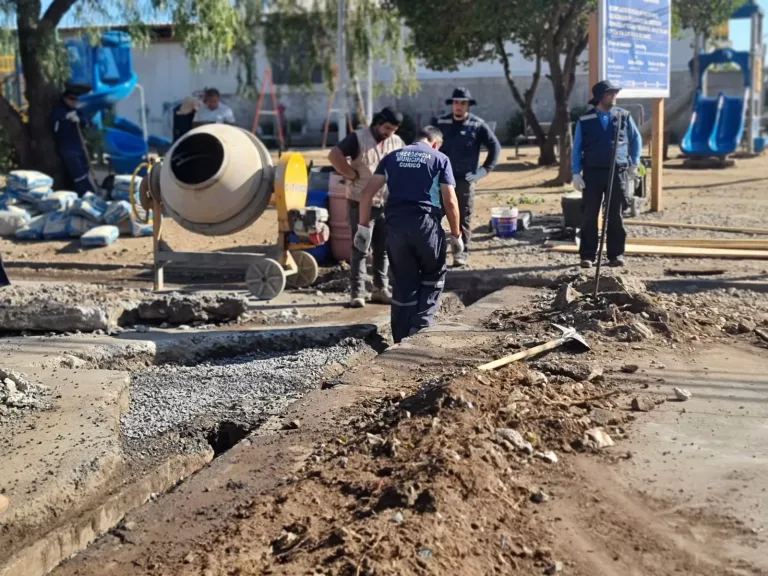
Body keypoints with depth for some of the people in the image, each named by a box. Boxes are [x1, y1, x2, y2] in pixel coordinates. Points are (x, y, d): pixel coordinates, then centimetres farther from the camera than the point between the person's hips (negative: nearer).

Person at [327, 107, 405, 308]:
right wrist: (353, 175, -17)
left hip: (388, 205, 6)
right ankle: (357, 293, 2)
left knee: (383, 249, 11)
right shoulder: (358, 138, -10)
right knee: (360, 250, -2)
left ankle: (381, 290, 20)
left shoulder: (397, 142, 6)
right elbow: (334, 156, -21)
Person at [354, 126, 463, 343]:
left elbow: (367, 192, 7)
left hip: (396, 225, 3)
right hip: (426, 224, -3)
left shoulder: (392, 157, 16)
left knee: (404, 283, 12)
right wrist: (456, 235, 6)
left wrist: (363, 226, 10)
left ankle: (402, 340, 14)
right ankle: (421, 324, 7)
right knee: (433, 276, 19)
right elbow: (450, 201, -1)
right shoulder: (440, 159, 7)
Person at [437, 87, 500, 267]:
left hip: (465, 179, -2)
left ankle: (461, 253, 7)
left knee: (463, 217, 1)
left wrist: (485, 169, -3)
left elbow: (495, 146, 2)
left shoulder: (477, 125, -3)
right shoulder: (441, 123, 4)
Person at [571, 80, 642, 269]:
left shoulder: (624, 116, 3)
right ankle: (587, 256, 7)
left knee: (615, 216, 5)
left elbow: (636, 139, 15)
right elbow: (576, 148, 3)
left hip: (618, 173, 1)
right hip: (592, 173, -1)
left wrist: (634, 163, 9)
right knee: (589, 216, 1)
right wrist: (576, 173, -3)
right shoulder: (585, 120, -1)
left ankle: (615, 255, 13)